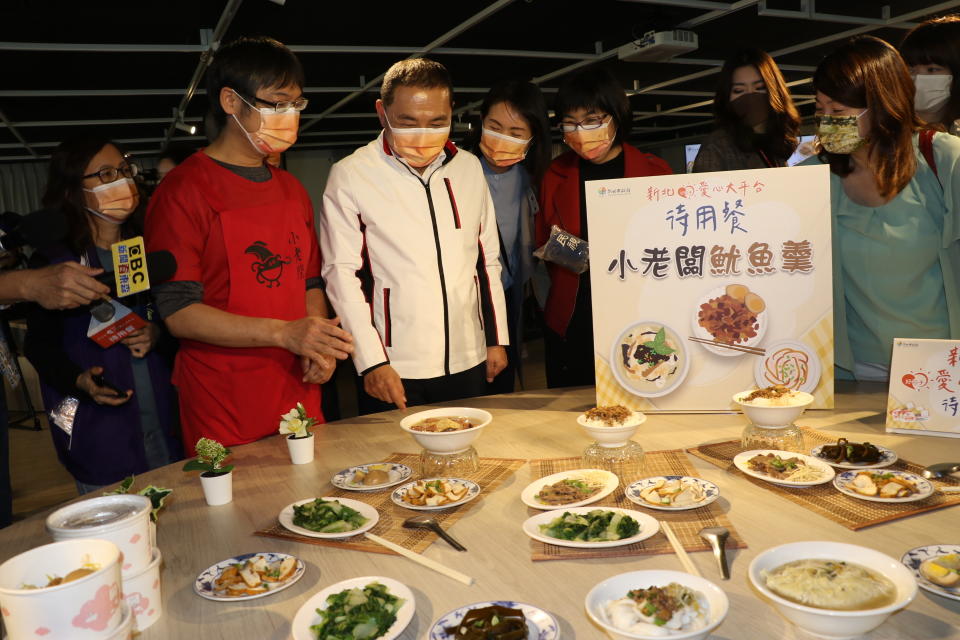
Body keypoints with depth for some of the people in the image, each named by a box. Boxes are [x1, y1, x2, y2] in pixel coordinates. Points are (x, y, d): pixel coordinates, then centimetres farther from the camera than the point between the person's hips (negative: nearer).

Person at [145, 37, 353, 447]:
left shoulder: (292, 190, 12)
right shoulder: (182, 191, -9)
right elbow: (178, 311, -15)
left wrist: (319, 348, -2)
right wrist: (284, 333, -23)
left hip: (299, 395, 6)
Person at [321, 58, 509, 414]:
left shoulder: (469, 167, 6)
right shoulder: (349, 177, -6)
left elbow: (488, 260, 12)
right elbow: (341, 274, -7)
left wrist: (496, 340, 12)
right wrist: (371, 362, -11)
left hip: (468, 364, 4)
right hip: (393, 371, -4)